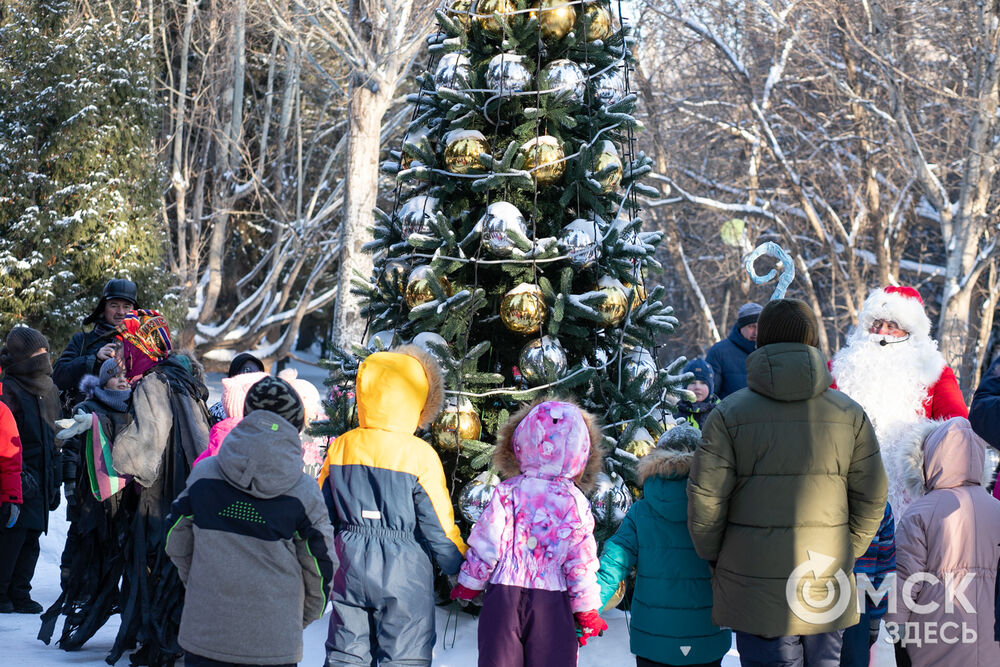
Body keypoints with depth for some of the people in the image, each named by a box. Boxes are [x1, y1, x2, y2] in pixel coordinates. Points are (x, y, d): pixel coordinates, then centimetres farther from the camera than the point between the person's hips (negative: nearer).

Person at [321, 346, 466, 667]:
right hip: (402, 571, -4)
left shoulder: (339, 448, 0)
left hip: (349, 568, 4)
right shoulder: (420, 456, -13)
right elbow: (438, 526, -9)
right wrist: (463, 568, 6)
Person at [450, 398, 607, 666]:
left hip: (504, 595, 1)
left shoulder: (507, 492, -2)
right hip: (553, 603, -1)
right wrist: (587, 611, 5)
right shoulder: (575, 502, -3)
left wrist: (468, 584, 13)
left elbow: (486, 543, -2)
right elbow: (581, 559, -3)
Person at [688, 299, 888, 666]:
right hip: (828, 590, 3)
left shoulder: (729, 414, -6)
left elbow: (705, 500, -8)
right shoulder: (849, 413, 2)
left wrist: (714, 559, 8)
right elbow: (872, 498, 5)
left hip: (754, 591, -2)